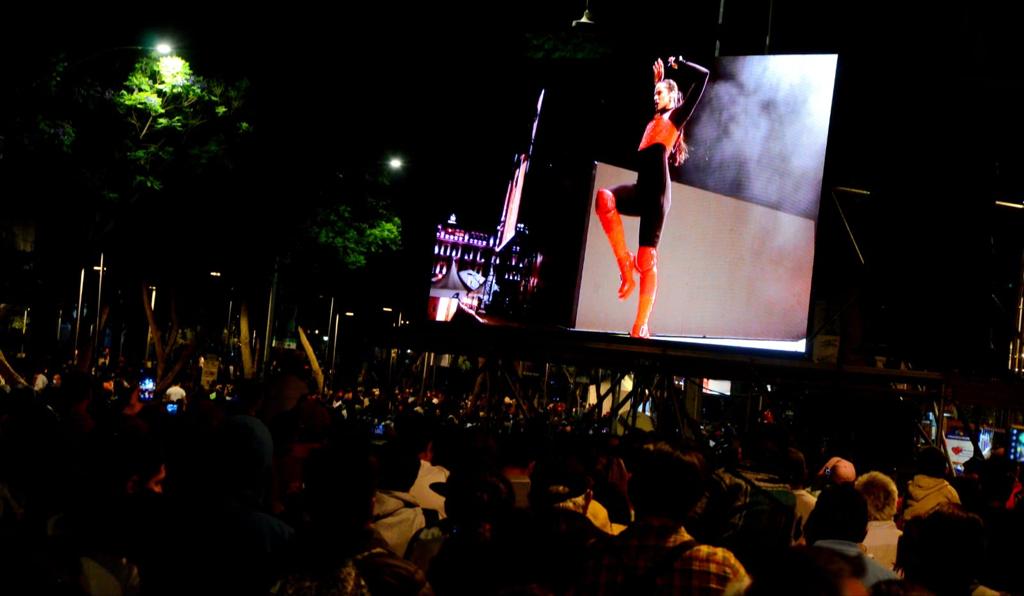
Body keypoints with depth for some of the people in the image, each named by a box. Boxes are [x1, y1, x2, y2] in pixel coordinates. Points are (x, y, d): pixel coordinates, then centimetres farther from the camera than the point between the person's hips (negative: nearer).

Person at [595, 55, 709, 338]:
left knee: (647, 257, -9)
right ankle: (625, 263, -20)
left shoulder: (677, 115, 10)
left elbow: (703, 76, 6)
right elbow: (655, 103, 56)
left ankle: (641, 326, -9)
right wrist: (659, 79, 47)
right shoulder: (655, 120, 29)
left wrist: (678, 63, 19)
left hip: (658, 189, -6)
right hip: (642, 189, 6)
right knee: (604, 197, -26)